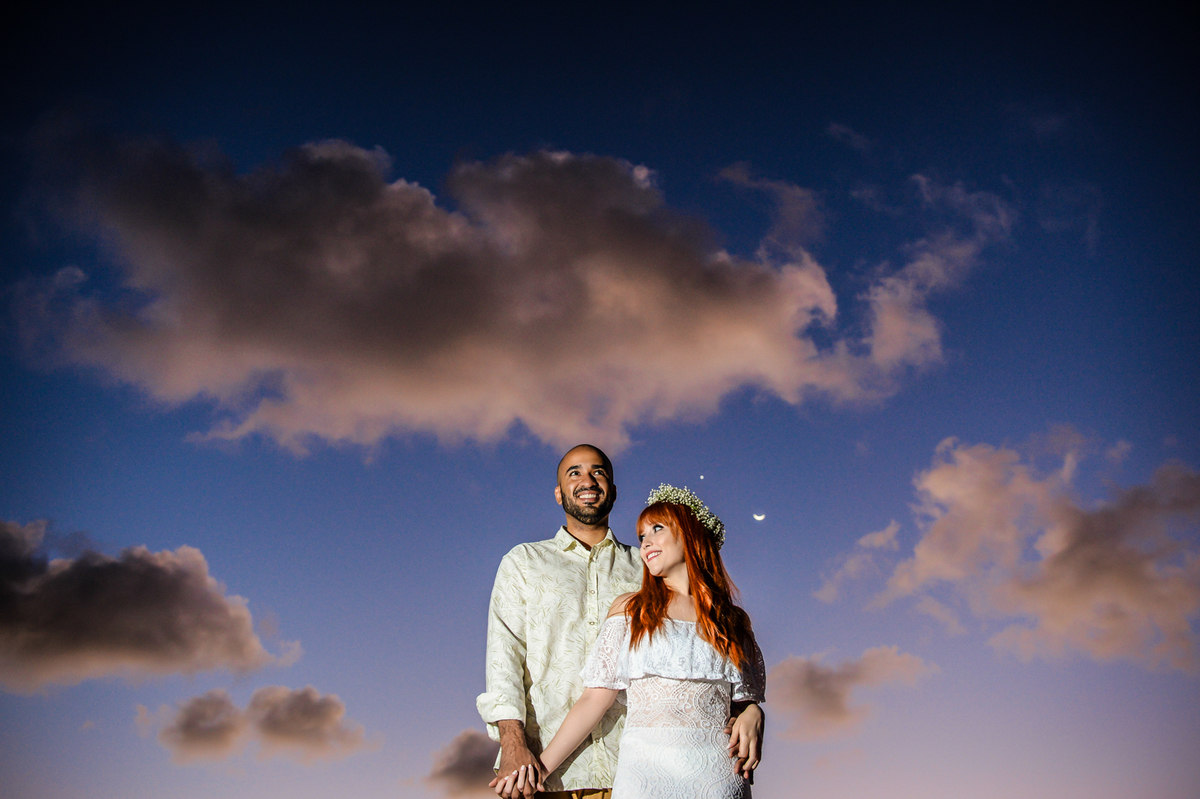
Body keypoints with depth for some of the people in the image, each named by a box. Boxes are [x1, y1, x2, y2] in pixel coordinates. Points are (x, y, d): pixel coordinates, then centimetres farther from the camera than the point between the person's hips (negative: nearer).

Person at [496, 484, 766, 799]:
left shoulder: (733, 621, 12)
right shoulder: (630, 610, 10)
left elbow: (746, 699, 15)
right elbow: (596, 697, 4)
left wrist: (752, 715, -9)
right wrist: (541, 765, -2)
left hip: (719, 773, 1)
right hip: (647, 769, -1)